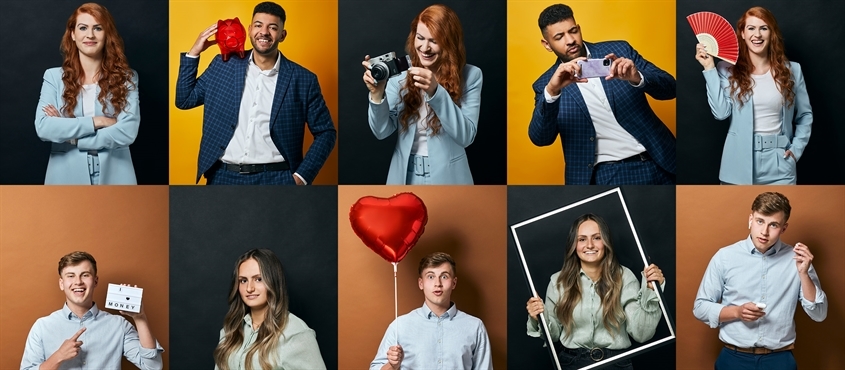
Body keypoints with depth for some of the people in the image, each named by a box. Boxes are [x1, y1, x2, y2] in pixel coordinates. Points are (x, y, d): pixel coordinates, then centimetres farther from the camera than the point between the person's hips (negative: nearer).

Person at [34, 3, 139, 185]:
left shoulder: (126, 78, 1)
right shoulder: (54, 77, 3)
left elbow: (127, 132, -12)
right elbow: (43, 127, -10)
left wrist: (69, 134, -12)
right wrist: (96, 121, -13)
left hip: (113, 177, 0)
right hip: (67, 177, 1)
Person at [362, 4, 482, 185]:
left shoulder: (470, 76, -9)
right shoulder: (401, 73, -4)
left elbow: (466, 136, -17)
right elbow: (382, 131, -6)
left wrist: (435, 92, -27)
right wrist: (377, 95, -23)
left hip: (446, 178, -2)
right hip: (405, 177, 2)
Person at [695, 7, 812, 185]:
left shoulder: (791, 70, 5)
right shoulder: (728, 70, 1)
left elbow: (805, 115, 13)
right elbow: (721, 112, -12)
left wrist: (797, 148, 0)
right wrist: (709, 69, -11)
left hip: (779, 164, 1)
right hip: (739, 163, -1)